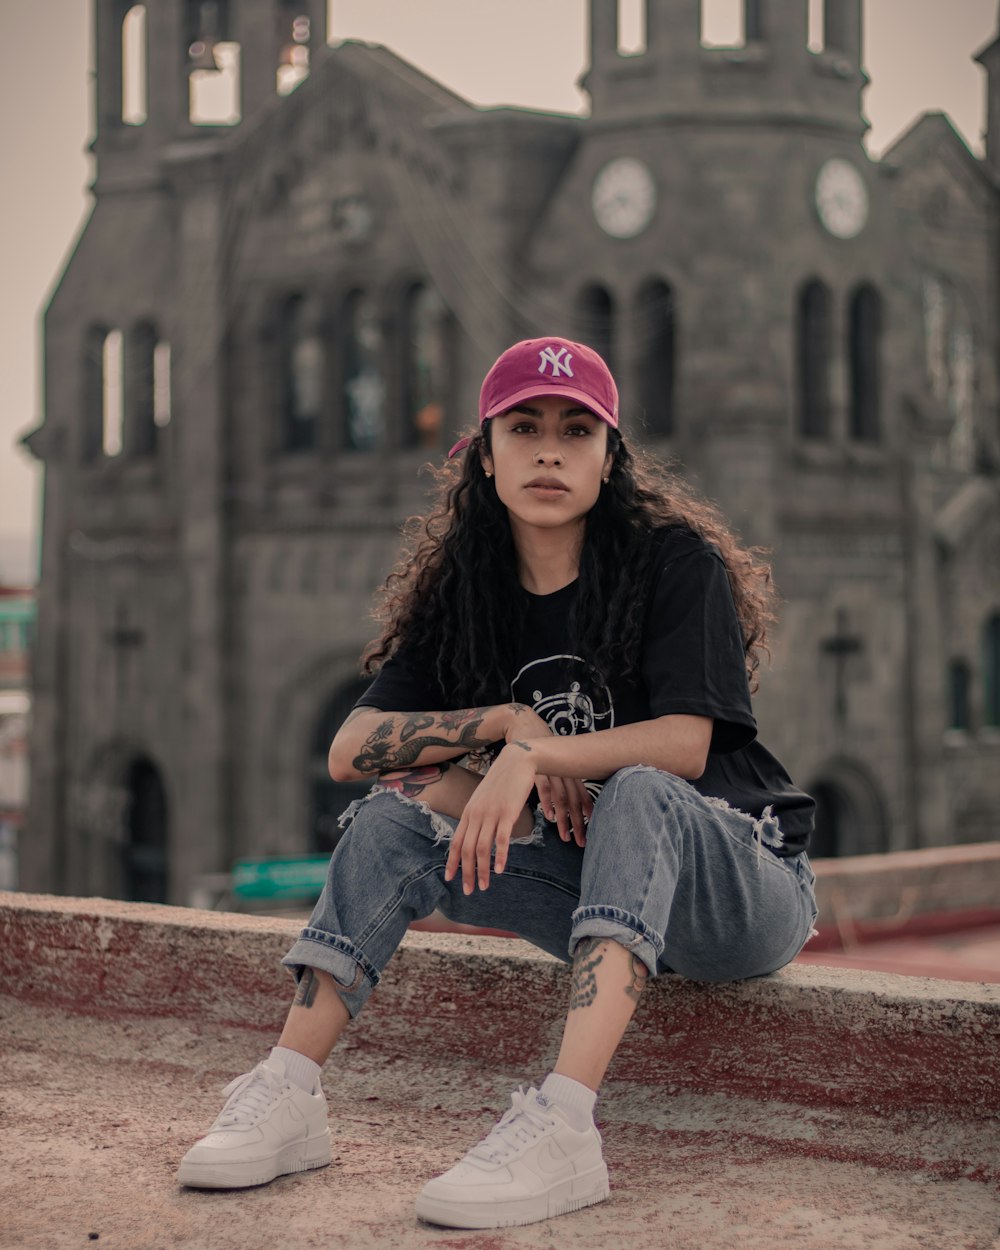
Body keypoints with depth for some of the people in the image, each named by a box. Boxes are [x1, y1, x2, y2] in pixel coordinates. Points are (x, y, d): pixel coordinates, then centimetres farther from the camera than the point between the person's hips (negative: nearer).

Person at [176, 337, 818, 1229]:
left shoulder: (676, 561, -11)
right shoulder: (466, 587, 2)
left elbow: (684, 743, -22)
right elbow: (350, 748, -6)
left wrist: (534, 755, -27)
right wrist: (510, 720, -17)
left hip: (745, 891, -4)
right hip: (607, 896, 5)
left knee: (637, 794, -36)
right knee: (402, 805, -13)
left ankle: (562, 1122, -51)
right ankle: (289, 1094, -21)